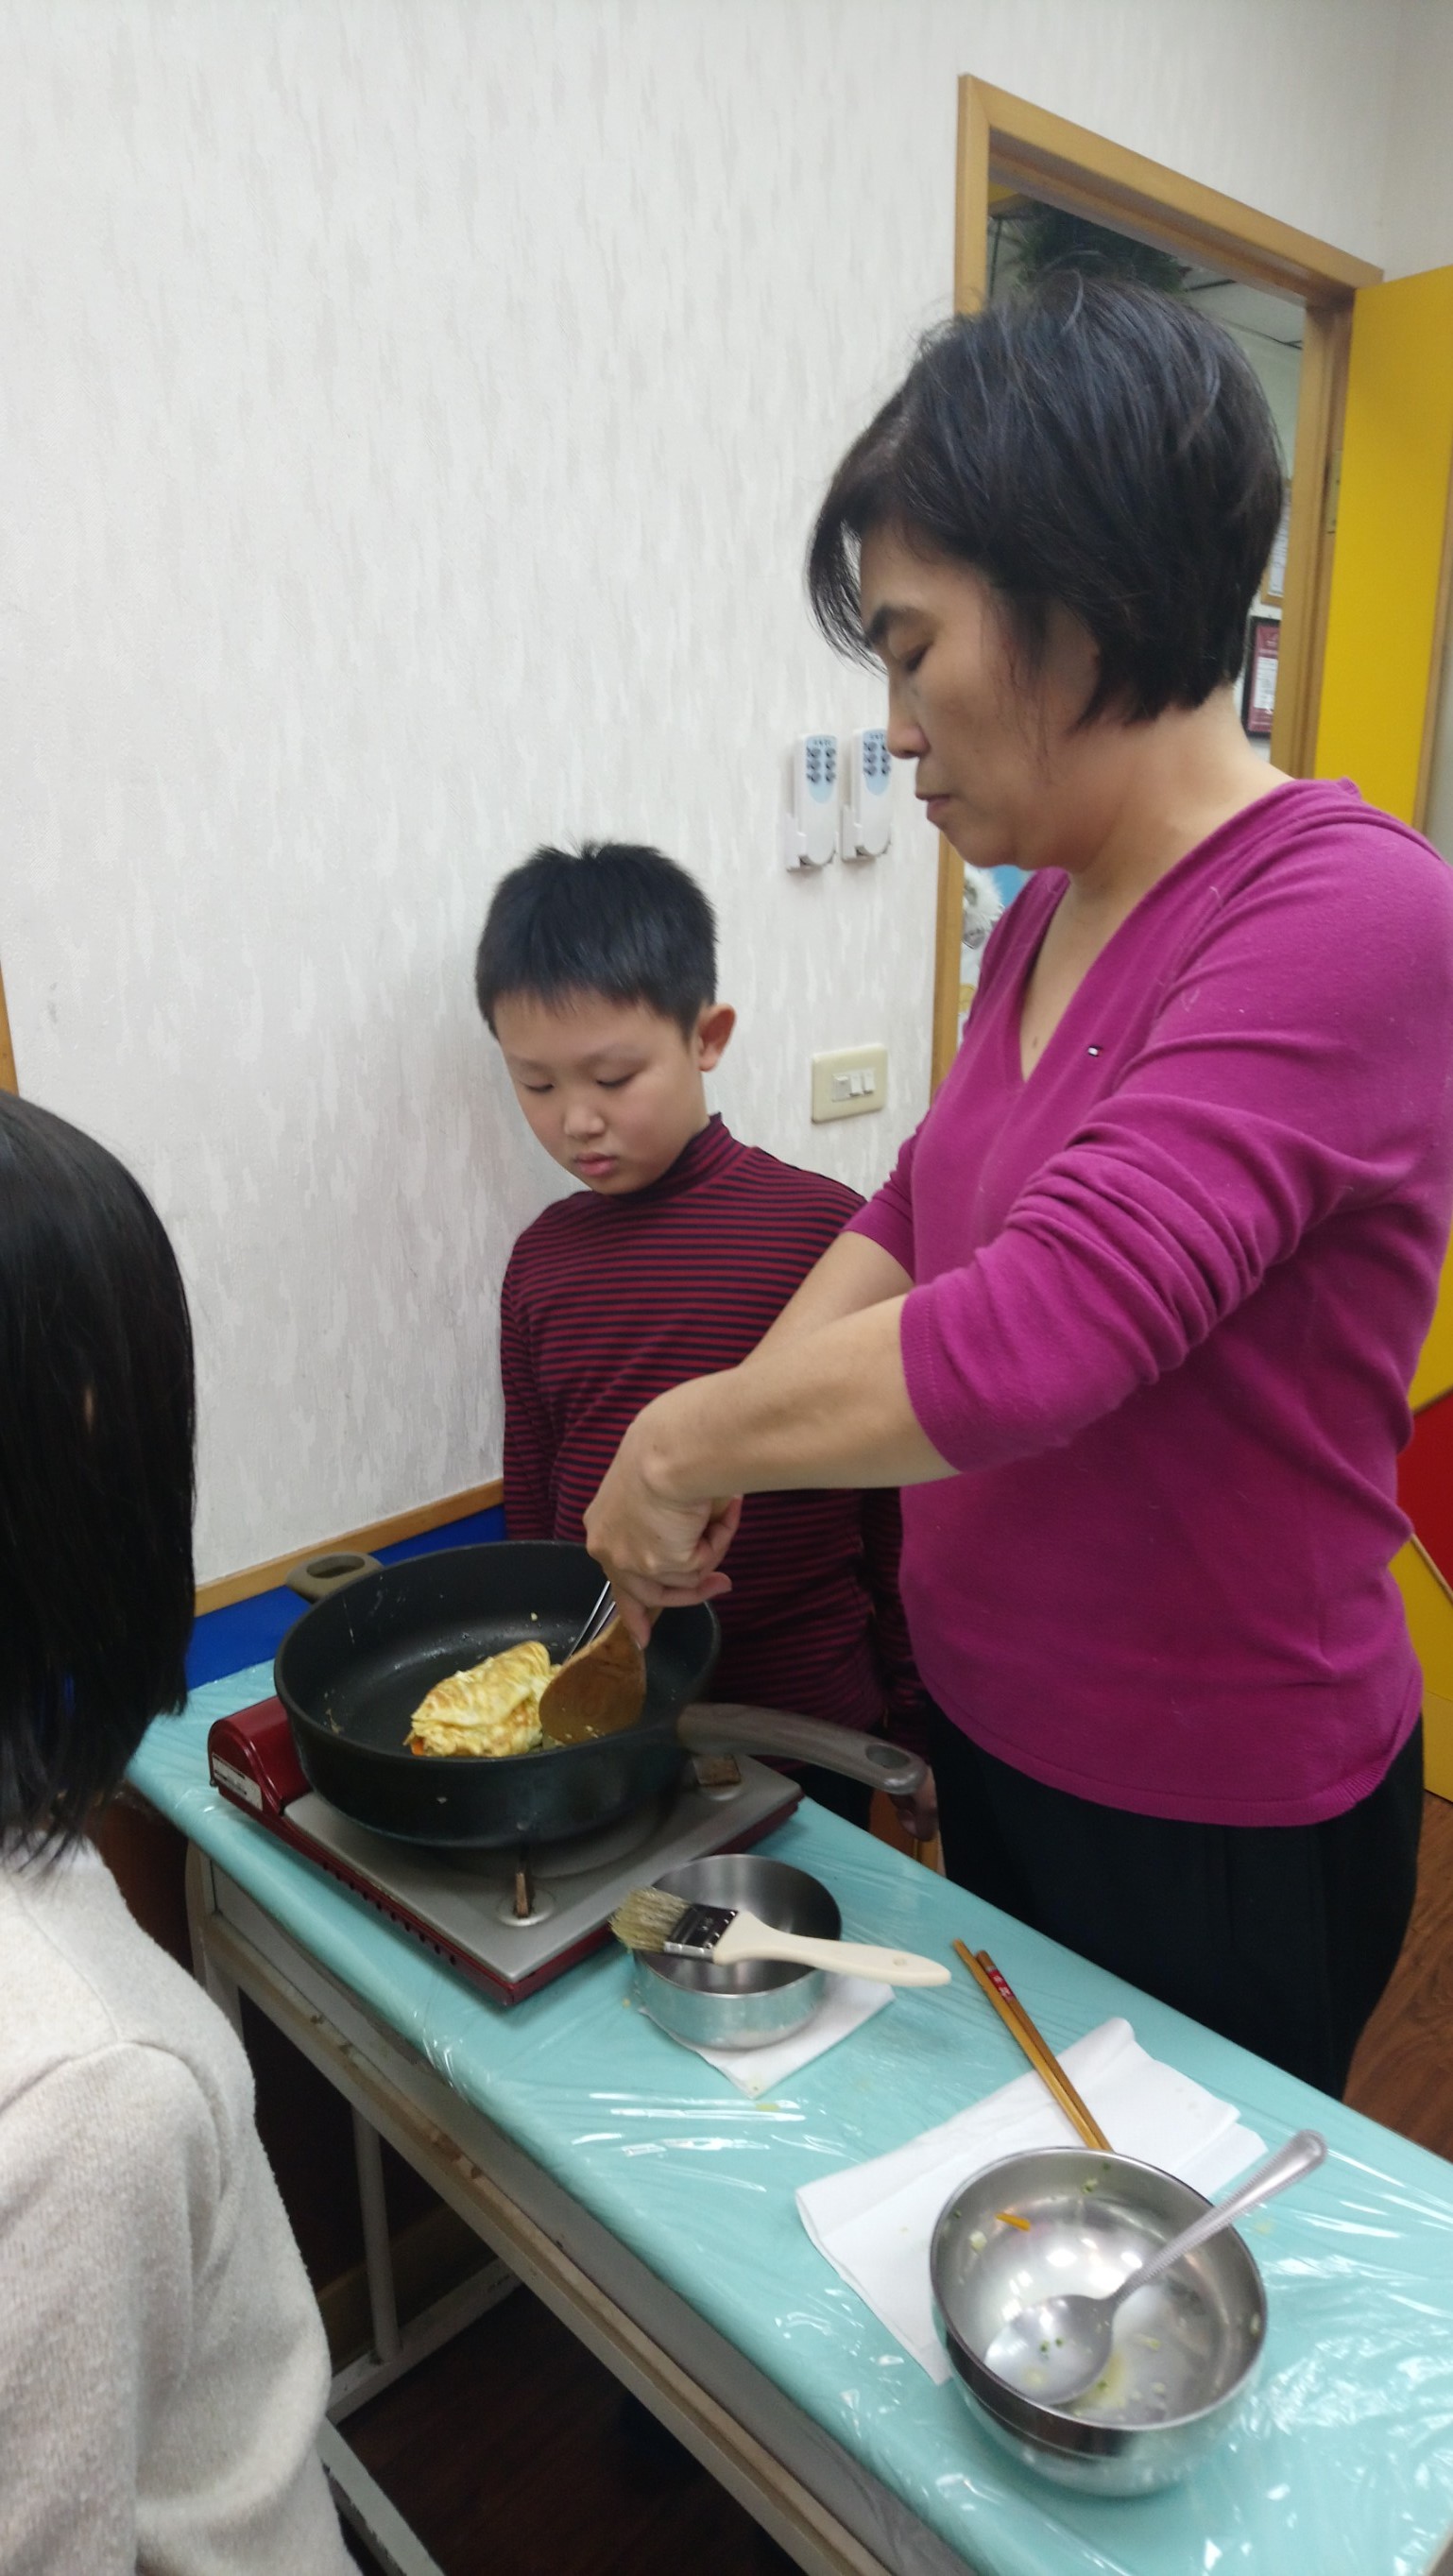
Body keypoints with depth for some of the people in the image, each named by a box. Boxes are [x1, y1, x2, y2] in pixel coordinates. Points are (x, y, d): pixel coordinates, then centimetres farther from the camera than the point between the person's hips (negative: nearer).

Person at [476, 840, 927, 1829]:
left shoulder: (821, 1227, -14)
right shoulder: (542, 1258, 0)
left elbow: (896, 1500, -7)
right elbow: (532, 1504, 10)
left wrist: (913, 1717, -1)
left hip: (803, 1724, -3)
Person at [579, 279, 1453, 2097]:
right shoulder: (1052, 909, 0)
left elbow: (1025, 1341, -35)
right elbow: (919, 1205, 8)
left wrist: (685, 1438, -20)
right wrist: (708, 1460, -4)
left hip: (1214, 1827, -7)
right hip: (990, 1733, 7)